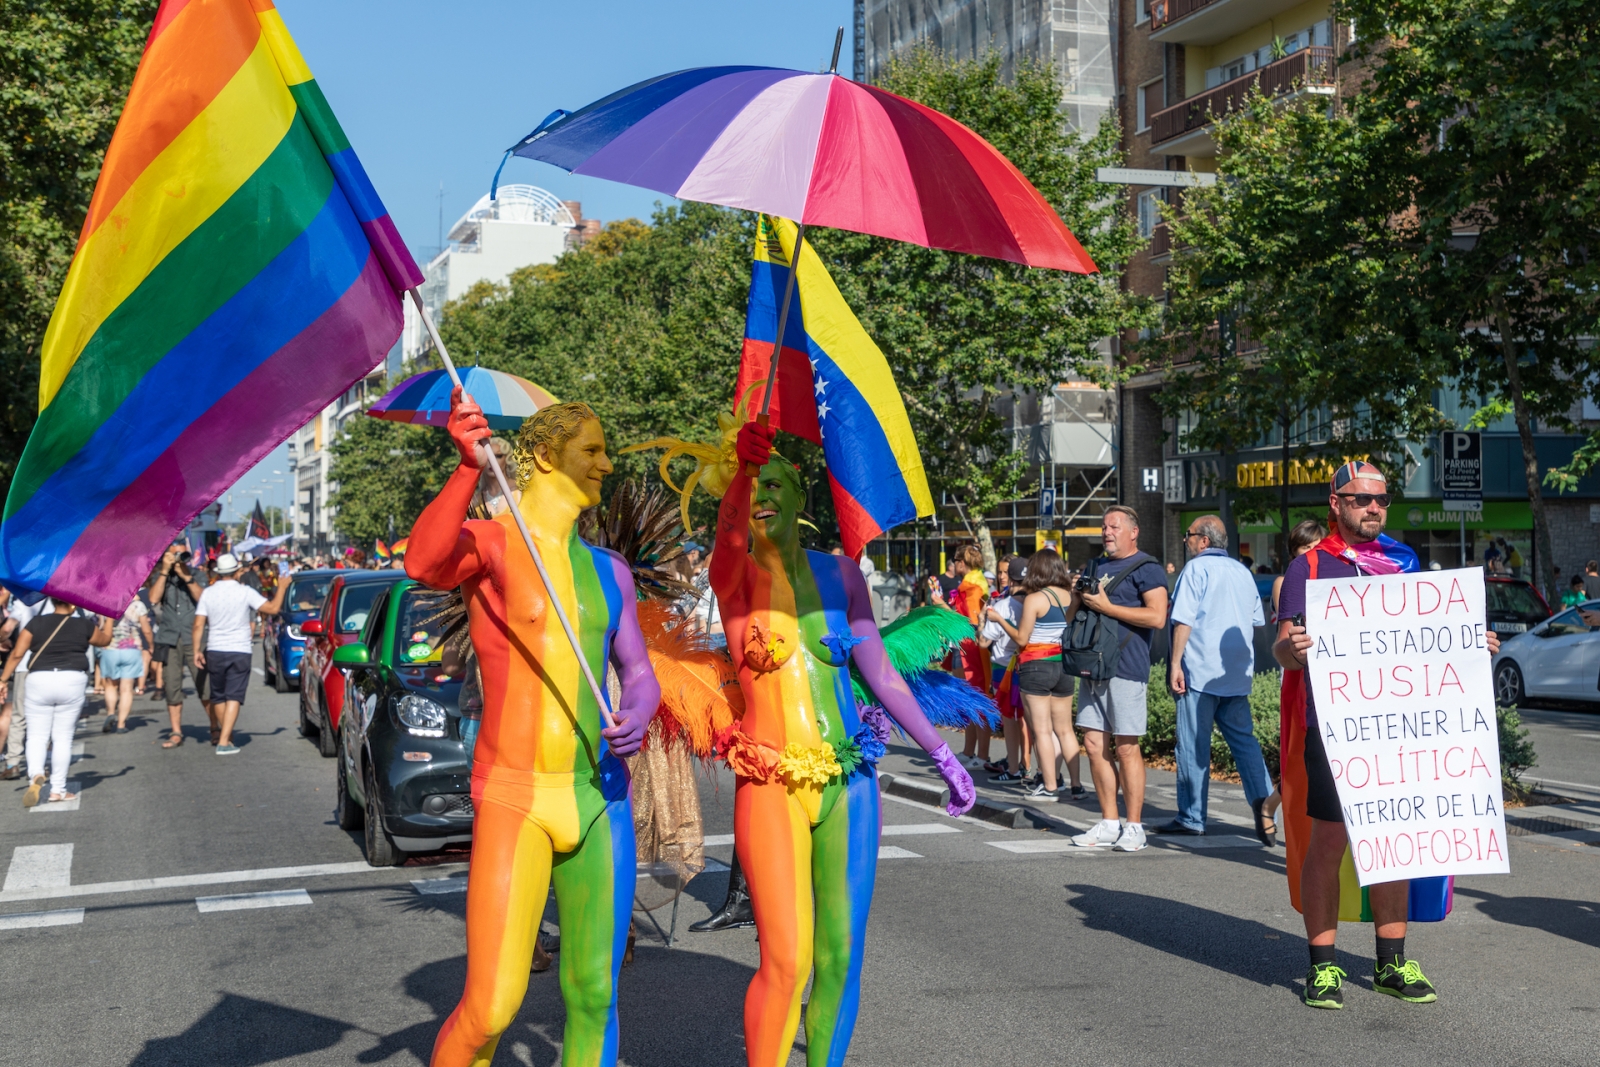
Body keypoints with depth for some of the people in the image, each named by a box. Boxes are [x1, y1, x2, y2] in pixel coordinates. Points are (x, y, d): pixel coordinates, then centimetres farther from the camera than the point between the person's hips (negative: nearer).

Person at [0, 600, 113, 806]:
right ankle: (58, 790, 10)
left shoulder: (36, 623, 3)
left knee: (37, 736, 8)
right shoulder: (84, 625, 3)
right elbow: (104, 640, 22)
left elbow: (17, 654, 0)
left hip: (39, 681, 0)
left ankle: (36, 775, -18)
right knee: (63, 737, 7)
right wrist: (108, 618, 36)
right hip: (71, 681, 0)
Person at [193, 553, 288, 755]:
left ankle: (226, 736, 28)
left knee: (218, 696, 16)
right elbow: (273, 608, -8)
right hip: (239, 651, -3)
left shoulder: (208, 593, 0)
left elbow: (198, 625, -4)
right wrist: (281, 588, 7)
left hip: (214, 651, 3)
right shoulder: (245, 592, -7)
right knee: (233, 697, -3)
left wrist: (196, 651, 0)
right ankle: (224, 742, -13)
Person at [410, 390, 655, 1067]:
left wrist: (637, 716, -5)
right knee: (491, 1008, -10)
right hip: (514, 795, -5)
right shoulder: (490, 542, -5)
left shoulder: (609, 570, 14)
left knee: (593, 993, 9)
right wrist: (470, 467, -43)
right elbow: (423, 564, -27)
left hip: (600, 795, 6)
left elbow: (639, 673, 18)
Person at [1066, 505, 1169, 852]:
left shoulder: (1146, 568, -4)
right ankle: (1108, 824, 14)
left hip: (1126, 669, -8)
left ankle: (1134, 827, 2)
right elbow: (1070, 614, 24)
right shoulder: (1094, 567, 19)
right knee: (1095, 745, 7)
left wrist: (1106, 606, -15)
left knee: (1126, 748, -5)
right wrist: (1078, 596, 0)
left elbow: (1157, 616, -17)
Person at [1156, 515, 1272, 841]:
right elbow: (1256, 621, 20)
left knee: (1194, 747, 1)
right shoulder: (1243, 572, 14)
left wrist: (1175, 663, -13)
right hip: (1237, 674, 6)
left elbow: (1183, 621, -14)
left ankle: (1191, 818, 6)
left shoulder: (1197, 569, -7)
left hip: (1201, 671, -6)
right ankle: (1262, 802, -10)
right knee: (1244, 740, 8)